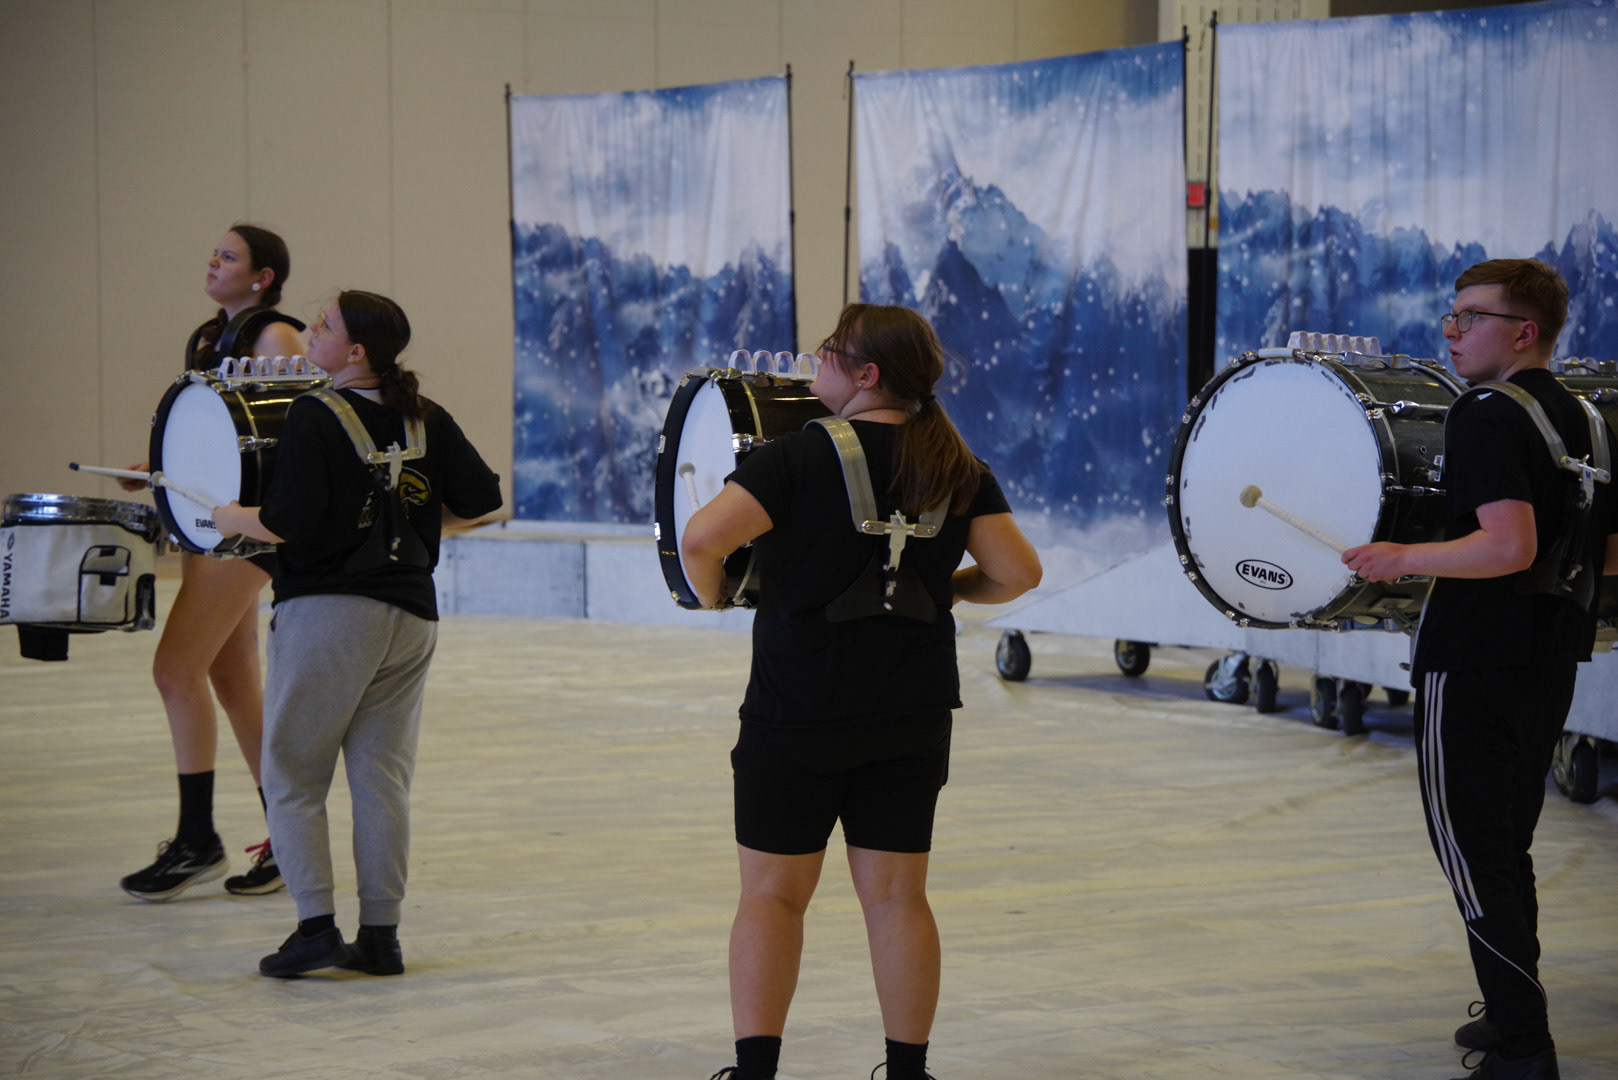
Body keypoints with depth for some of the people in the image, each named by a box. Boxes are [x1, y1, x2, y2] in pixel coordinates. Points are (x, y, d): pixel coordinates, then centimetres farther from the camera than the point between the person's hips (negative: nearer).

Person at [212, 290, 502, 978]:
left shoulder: (315, 417, -11)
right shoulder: (426, 419, 6)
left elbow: (289, 526, -17)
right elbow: (482, 501, 6)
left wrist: (224, 517, 0)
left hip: (328, 610, -6)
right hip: (411, 616, 6)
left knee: (292, 777, 5)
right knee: (383, 778, 10)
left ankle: (316, 925, -3)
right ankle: (380, 934, 10)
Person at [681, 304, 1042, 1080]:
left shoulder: (801, 455, -11)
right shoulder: (958, 470, 3)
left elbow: (703, 536, -22)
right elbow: (1018, 572, -3)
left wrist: (710, 595, -1)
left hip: (798, 711, -4)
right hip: (914, 714, 4)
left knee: (771, 894, 5)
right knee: (896, 897, 10)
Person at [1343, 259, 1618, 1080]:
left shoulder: (1486, 416, -16)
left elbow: (1509, 545, -27)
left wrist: (1403, 558, -19)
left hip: (1475, 661, -9)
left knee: (1470, 850, -4)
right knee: (1508, 846, 19)